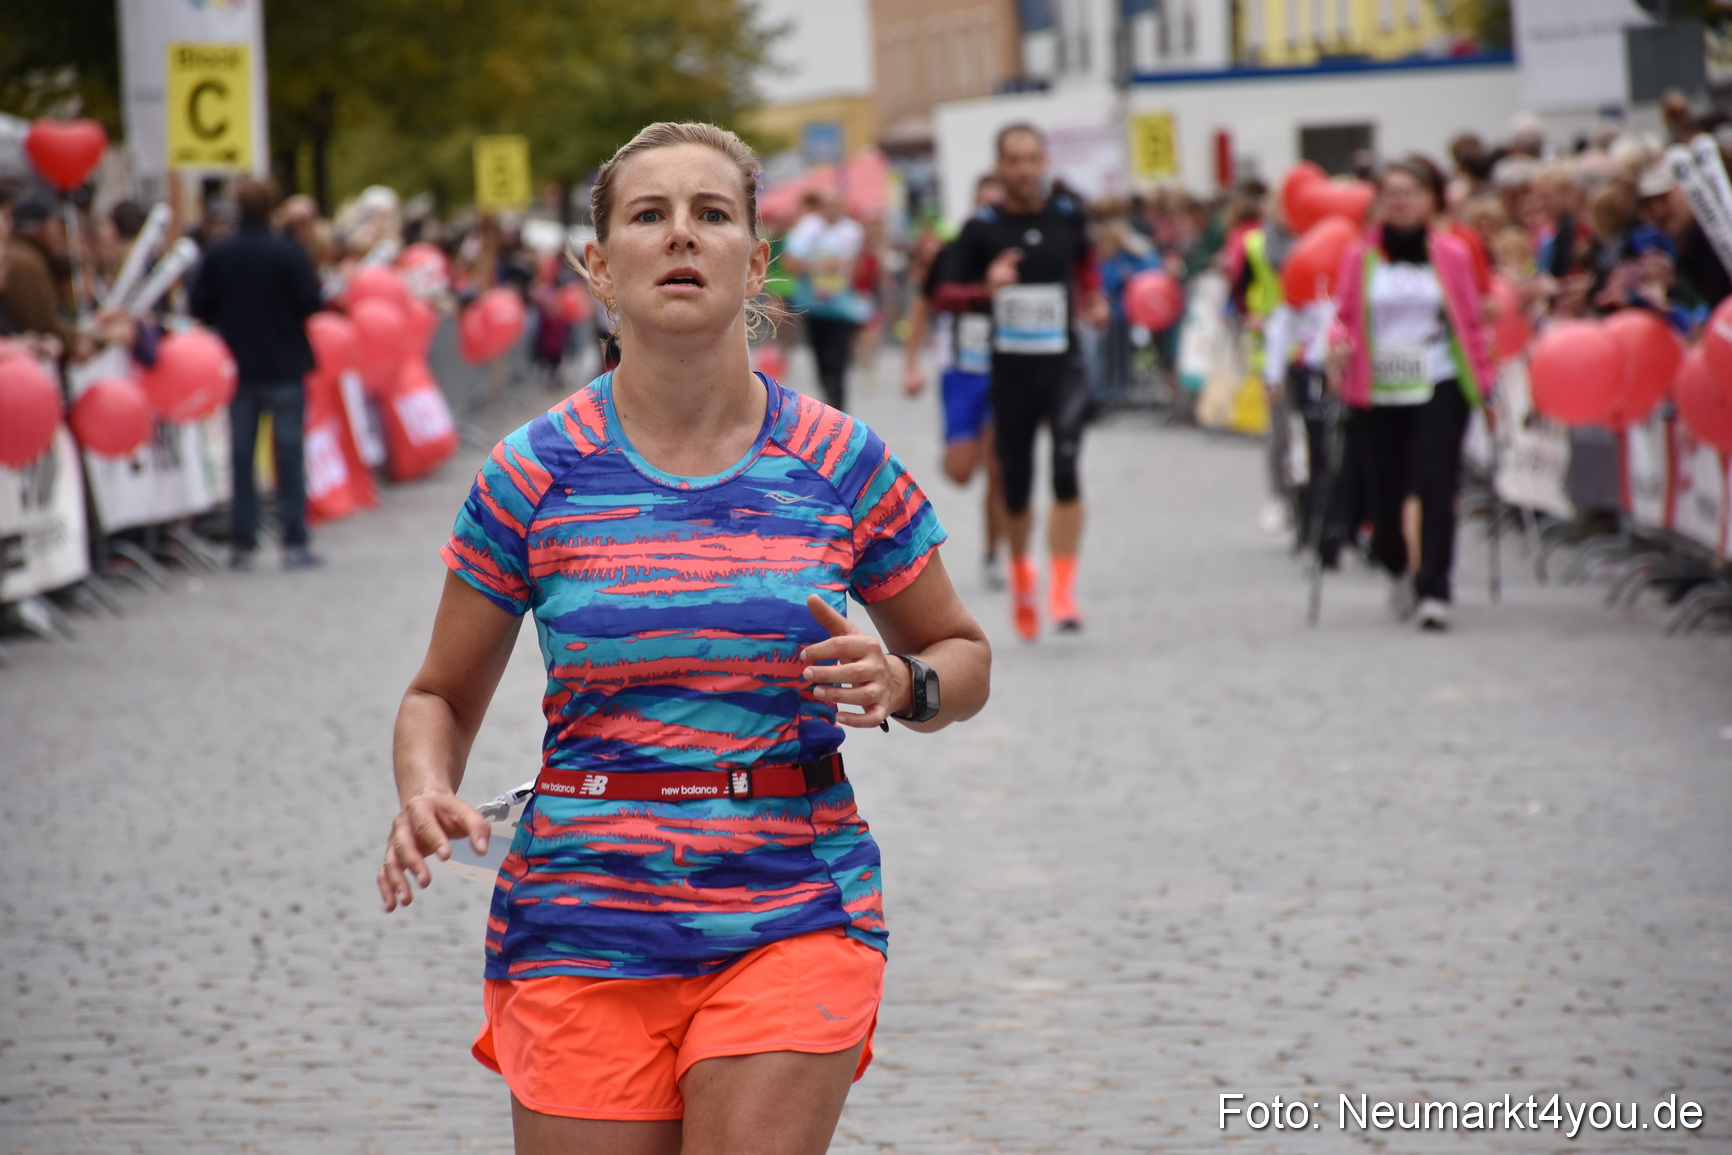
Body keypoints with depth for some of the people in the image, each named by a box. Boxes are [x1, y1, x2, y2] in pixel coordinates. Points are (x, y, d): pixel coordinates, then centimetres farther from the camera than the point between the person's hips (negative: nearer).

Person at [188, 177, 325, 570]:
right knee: (289, 453, 2)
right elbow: (311, 303, -12)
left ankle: (242, 544, 9)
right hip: (285, 367, -2)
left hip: (239, 368, 2)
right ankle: (294, 544, -1)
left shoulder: (218, 254, -5)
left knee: (241, 456, 9)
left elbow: (197, 307, -2)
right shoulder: (287, 252, -13)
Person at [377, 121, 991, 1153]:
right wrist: (427, 798, -12)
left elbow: (964, 655, 15)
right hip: (583, 921, 0)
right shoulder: (534, 474, 0)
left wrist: (901, 687, -8)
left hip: (795, 916, 0)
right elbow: (443, 696, 9)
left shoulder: (841, 465, 2)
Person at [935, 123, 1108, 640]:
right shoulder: (981, 227, -3)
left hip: (1064, 364, 0)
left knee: (1067, 470, -18)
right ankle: (1020, 570, 36)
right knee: (1015, 484, 8)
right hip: (1010, 369, 0)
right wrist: (985, 288, -20)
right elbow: (945, 296, -2)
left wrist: (1094, 301, 11)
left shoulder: (1067, 217, 4)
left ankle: (1062, 591, -15)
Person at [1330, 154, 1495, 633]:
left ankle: (1434, 591, -10)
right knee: (1386, 486, 4)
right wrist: (1340, 346, -10)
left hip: (1439, 384, -1)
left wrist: (1482, 377, 2)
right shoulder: (1360, 256, 4)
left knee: (1434, 484, -12)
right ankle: (1397, 569, 34)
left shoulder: (1451, 254, 4)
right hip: (1379, 390, 1)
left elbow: (1471, 320, 7)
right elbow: (1344, 316, 10)